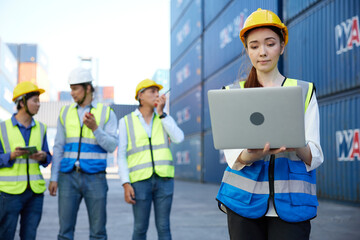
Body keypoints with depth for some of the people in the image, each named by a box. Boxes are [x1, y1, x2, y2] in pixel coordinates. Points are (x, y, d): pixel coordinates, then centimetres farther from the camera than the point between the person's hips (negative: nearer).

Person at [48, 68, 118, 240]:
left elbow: (112, 146, -5)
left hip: (95, 178, -2)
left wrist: (95, 128, -20)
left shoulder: (106, 113, 1)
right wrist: (53, 178, 6)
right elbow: (59, 147, 11)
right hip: (69, 177, 2)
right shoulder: (65, 113, 9)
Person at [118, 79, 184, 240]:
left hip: (164, 179, 2)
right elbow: (121, 156, 1)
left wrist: (161, 113, -7)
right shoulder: (126, 122, 4)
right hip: (140, 180, -2)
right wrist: (126, 184, -9)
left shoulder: (165, 119, 11)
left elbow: (178, 138, -8)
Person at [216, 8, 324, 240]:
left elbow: (315, 156, -1)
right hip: (245, 201, 1)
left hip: (290, 204, 0)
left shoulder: (304, 91, 7)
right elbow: (232, 155, -2)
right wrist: (252, 154, -26)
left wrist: (297, 145, -24)